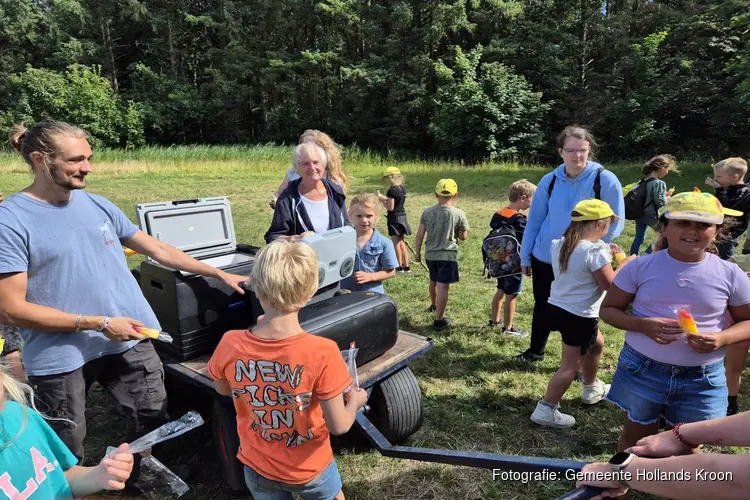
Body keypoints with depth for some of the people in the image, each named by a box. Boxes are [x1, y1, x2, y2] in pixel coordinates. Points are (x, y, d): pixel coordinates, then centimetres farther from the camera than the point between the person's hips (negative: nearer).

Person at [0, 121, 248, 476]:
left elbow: (158, 250, 8)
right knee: (65, 455, 15)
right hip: (61, 355, -4)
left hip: (129, 340, 5)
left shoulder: (97, 205, 3)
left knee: (155, 425, 18)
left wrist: (220, 274, 7)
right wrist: (98, 323, -17)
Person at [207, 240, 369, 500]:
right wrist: (355, 402, -1)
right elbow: (338, 426, -22)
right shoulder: (322, 352, -32)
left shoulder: (230, 345, -23)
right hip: (309, 467, -1)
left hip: (258, 466, 2)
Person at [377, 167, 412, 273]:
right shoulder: (403, 188, 6)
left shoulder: (392, 190, -19)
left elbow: (390, 207, -20)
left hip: (394, 218, -8)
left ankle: (400, 267, 7)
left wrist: (381, 199, -7)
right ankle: (406, 266, 19)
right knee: (401, 242, 15)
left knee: (396, 243, 1)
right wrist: (385, 198, 12)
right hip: (402, 216, 8)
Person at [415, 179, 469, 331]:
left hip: (430, 254, 4)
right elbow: (464, 237, -3)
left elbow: (420, 234, -1)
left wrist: (418, 252, 10)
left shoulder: (427, 212, -3)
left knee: (433, 281, 25)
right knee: (442, 286, -2)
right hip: (448, 255, -4)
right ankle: (439, 320, 0)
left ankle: (434, 305, 50)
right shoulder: (459, 214, -11)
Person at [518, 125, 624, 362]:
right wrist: (525, 256, 5)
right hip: (544, 259, 3)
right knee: (542, 306, 18)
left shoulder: (605, 180, -12)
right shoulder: (550, 180, -3)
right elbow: (534, 220, 4)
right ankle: (535, 351, 39)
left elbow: (615, 223, -7)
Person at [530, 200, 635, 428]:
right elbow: (610, 285, -16)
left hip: (557, 308, 9)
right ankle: (546, 410, 7)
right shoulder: (595, 251, -20)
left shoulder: (559, 244, 3)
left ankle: (592, 389, 47)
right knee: (571, 365, 3)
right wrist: (624, 265, -1)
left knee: (597, 343, 30)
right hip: (579, 316, -9)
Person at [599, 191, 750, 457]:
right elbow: (608, 309, -4)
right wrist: (643, 325, -23)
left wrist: (722, 338, -17)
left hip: (702, 379, 1)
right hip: (642, 370, -1)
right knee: (637, 438, 19)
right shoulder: (641, 266, -9)